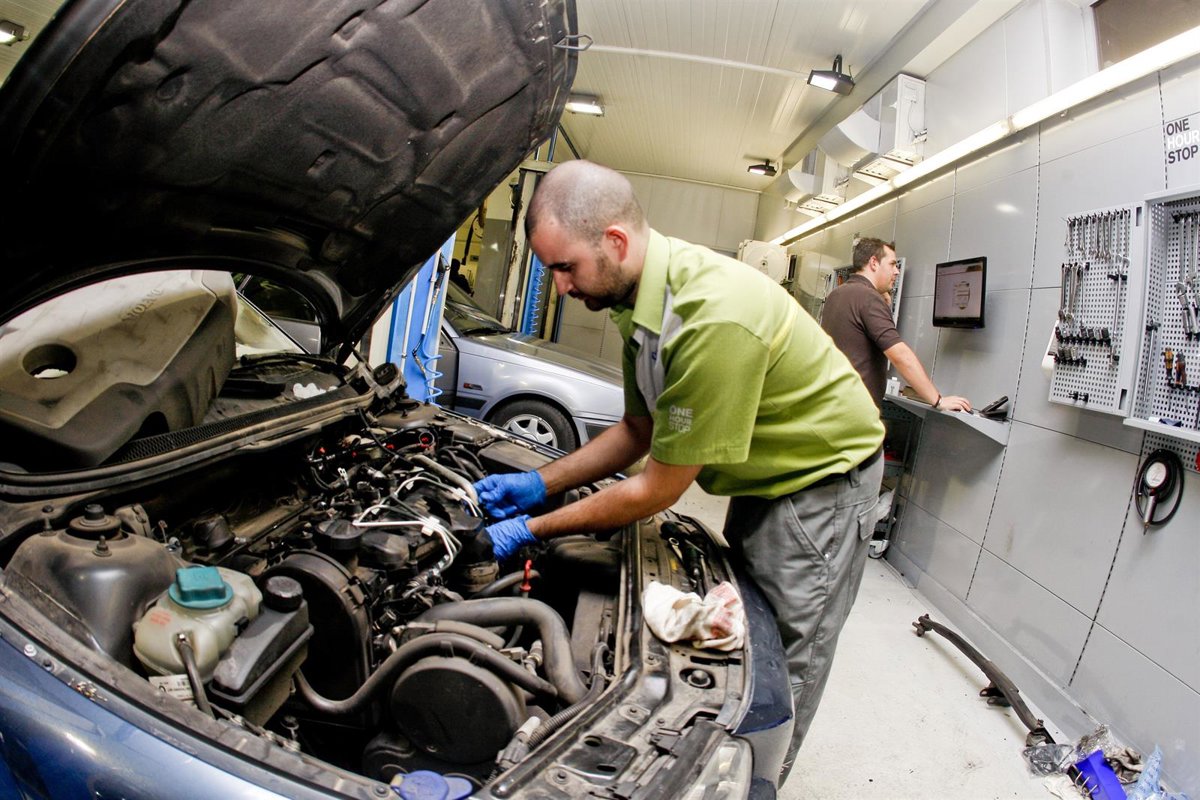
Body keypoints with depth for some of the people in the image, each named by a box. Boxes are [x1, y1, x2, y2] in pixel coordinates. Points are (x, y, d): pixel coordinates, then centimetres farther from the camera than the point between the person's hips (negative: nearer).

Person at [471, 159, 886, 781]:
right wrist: (539, 484, -2)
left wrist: (533, 529, -18)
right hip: (765, 476, 9)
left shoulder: (712, 316, -36)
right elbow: (637, 432, 6)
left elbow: (659, 489, -27)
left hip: (823, 479, -9)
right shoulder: (641, 299, -6)